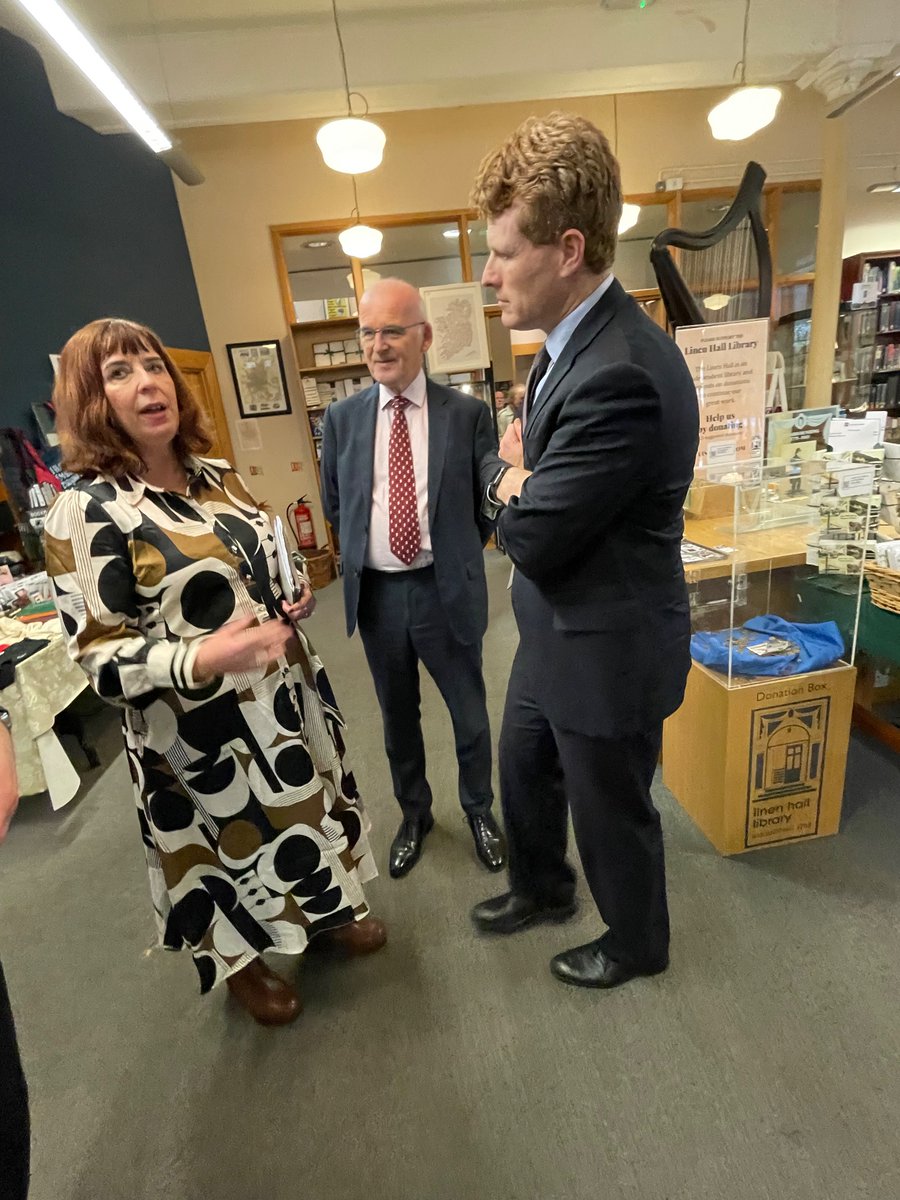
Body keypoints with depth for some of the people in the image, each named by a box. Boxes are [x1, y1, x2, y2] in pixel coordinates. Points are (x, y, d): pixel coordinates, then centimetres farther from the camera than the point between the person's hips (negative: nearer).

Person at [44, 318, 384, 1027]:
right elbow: (102, 659, -18)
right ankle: (241, 964, 48)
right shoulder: (86, 513, -18)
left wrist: (293, 599, -6)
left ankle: (327, 912, 53)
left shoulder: (218, 478, 2)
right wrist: (199, 659, -36)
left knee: (306, 807, 23)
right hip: (200, 727, -6)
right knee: (235, 837, 16)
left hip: (285, 693, 6)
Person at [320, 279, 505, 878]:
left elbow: (489, 502, 2)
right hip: (376, 592, 3)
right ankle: (415, 813, 43)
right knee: (398, 715, 19)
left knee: (469, 713, 14)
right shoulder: (342, 418, 1)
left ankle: (479, 810, 41)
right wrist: (366, 553, 11)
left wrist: (454, 553, 4)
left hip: (447, 590, -2)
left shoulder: (468, 413, -6)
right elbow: (335, 504, 12)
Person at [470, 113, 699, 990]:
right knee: (522, 775, 27)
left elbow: (534, 537, -26)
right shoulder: (567, 346, 4)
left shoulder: (620, 374, -29)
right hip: (553, 636, 9)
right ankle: (541, 888, 57)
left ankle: (637, 943, 49)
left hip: (605, 652, -9)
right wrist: (518, 476, -13)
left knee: (610, 814, 17)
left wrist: (505, 470, -7)